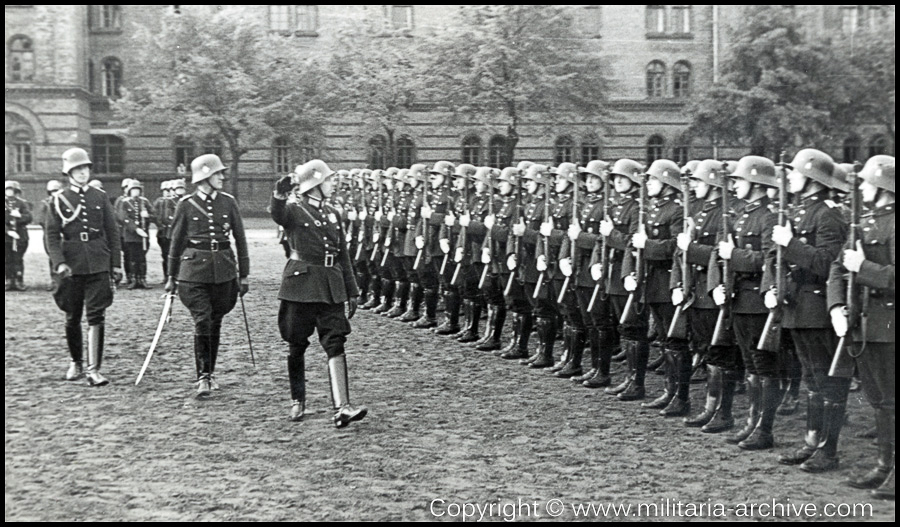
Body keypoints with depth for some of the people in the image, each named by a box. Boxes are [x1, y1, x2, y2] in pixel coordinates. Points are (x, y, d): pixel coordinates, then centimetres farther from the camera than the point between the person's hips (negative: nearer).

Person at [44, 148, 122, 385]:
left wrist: (116, 263, 5)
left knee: (96, 316, -8)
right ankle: (76, 363, 29)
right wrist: (59, 263, -15)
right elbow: (51, 234, -2)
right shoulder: (59, 199, 2)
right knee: (72, 317, 10)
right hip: (71, 265, 0)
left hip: (98, 264, 0)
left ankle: (93, 370, -8)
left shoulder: (100, 197, 7)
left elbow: (112, 232, 10)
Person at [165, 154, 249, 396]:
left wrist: (243, 275, 7)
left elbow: (240, 238, 9)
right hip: (194, 269, -2)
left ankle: (210, 372, 23)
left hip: (223, 270, 2)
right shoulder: (186, 204, -1)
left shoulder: (228, 202, 4)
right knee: (202, 321, -11)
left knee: (215, 322, 9)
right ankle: (203, 377, -5)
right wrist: (172, 277, 8)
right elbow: (177, 241, 6)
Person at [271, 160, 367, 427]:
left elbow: (343, 257, 19)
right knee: (296, 346, 6)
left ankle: (341, 409, -14)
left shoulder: (332, 214, 16)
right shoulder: (293, 210, -2)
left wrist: (351, 292, 15)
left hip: (330, 288, 4)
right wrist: (280, 194, -49)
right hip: (300, 284, -4)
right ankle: (297, 401, 24)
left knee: (336, 344, -7)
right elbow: (277, 214, -28)